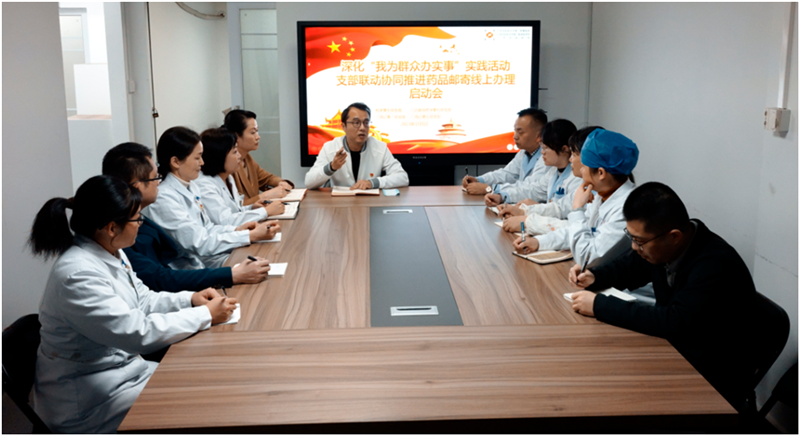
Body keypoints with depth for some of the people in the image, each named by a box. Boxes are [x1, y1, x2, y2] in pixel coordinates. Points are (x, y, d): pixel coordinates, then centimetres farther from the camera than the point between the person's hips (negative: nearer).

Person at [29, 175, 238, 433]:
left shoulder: (112, 254, 1)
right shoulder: (78, 275, -28)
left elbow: (142, 301, 13)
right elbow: (138, 333, -29)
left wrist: (190, 299, -4)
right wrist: (205, 315, -21)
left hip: (121, 367, 9)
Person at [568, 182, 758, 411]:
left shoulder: (716, 266, -29)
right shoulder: (663, 245, -5)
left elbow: (674, 323, -36)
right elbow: (631, 266, 15)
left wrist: (599, 305, -31)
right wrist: (594, 276, -5)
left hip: (714, 383, -8)